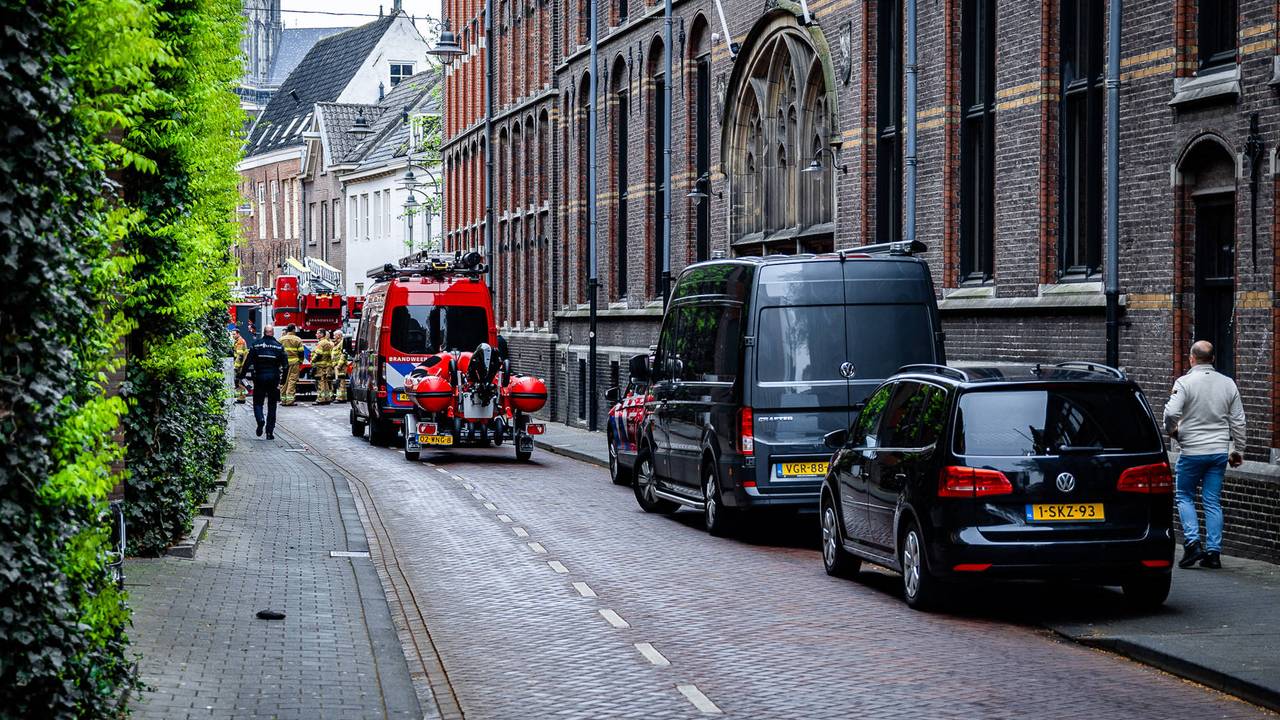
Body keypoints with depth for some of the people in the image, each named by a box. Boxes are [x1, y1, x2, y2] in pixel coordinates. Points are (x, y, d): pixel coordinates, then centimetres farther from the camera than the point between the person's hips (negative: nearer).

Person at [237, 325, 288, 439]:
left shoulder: (256, 345, -1)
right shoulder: (279, 346, 1)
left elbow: (248, 362, -2)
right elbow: (285, 364, 1)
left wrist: (241, 376, 5)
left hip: (259, 378, -1)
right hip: (274, 378, 1)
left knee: (258, 402, 9)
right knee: (272, 405, 9)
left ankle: (260, 420, -20)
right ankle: (270, 431, 5)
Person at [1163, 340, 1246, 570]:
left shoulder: (1184, 382, -10)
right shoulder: (1228, 383, 5)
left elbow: (1171, 413, -19)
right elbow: (1238, 421, 8)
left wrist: (1171, 431, 3)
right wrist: (1238, 450, 17)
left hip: (1193, 450, -4)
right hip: (1219, 451, 4)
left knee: (1185, 497, 10)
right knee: (1213, 501, 8)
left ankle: (1192, 542, -6)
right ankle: (1213, 551, 5)